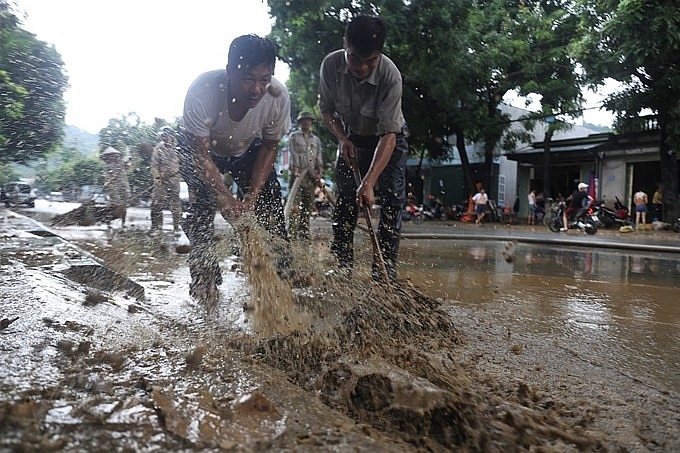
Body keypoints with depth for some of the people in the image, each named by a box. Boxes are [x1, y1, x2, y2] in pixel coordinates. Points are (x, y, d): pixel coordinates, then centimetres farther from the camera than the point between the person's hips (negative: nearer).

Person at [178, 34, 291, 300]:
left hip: (246, 149, 2)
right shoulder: (203, 90, -40)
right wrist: (225, 198, -40)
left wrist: (253, 196, -24)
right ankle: (203, 279, -4)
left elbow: (269, 148, -16)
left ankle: (280, 272, 7)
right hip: (199, 147, -2)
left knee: (270, 203, -10)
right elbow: (201, 154, -31)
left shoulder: (278, 97, -32)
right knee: (204, 203, -19)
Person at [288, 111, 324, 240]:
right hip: (298, 174, -4)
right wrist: (295, 170, -15)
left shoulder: (316, 140, 21)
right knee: (295, 205, -11)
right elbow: (293, 154, -2)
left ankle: (304, 233, 7)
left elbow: (319, 158, 15)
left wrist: (320, 173, 1)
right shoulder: (294, 136, 9)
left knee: (308, 206, 3)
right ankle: (292, 233, -13)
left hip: (311, 176, 4)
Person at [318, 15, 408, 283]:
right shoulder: (331, 65, -23)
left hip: (388, 139, -2)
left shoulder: (390, 75, -34)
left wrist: (369, 182, -43)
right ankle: (342, 268, 7)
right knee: (345, 200, -2)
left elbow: (388, 135, -35)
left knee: (392, 199, -14)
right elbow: (326, 109, -5)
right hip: (351, 138, 3)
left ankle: (384, 271, -9)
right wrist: (342, 139, -20)